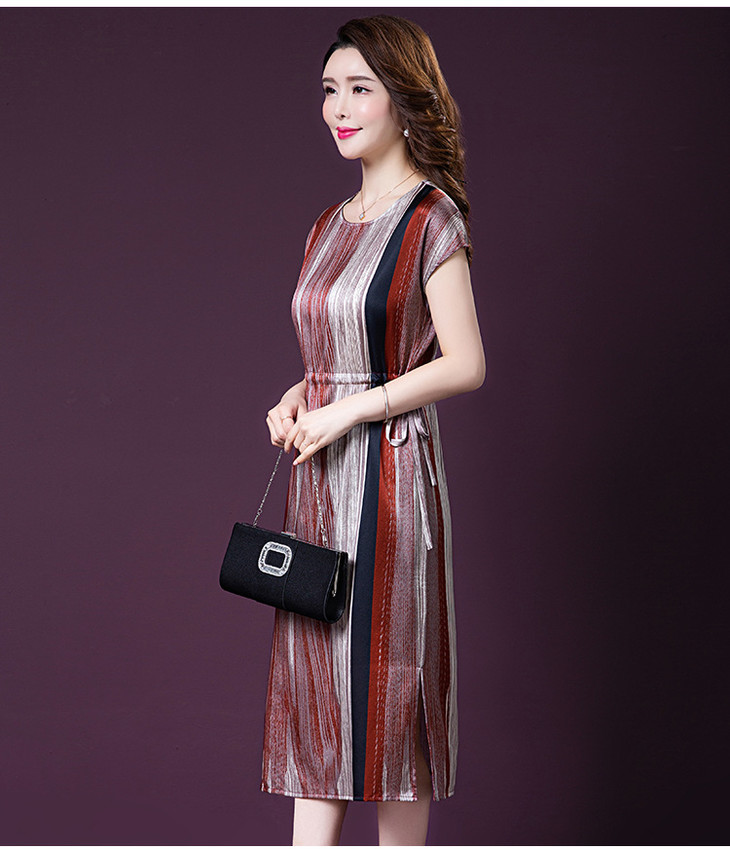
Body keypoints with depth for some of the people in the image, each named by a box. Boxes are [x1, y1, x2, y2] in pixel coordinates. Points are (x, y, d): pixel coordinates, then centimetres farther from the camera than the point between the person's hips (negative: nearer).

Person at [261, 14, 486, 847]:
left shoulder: (433, 216, -8)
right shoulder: (330, 225, 15)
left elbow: (464, 365, -13)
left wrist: (348, 411, -15)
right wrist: (296, 401, 2)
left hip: (388, 471, -7)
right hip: (318, 476, 7)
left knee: (386, 679, -1)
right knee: (313, 683, 6)